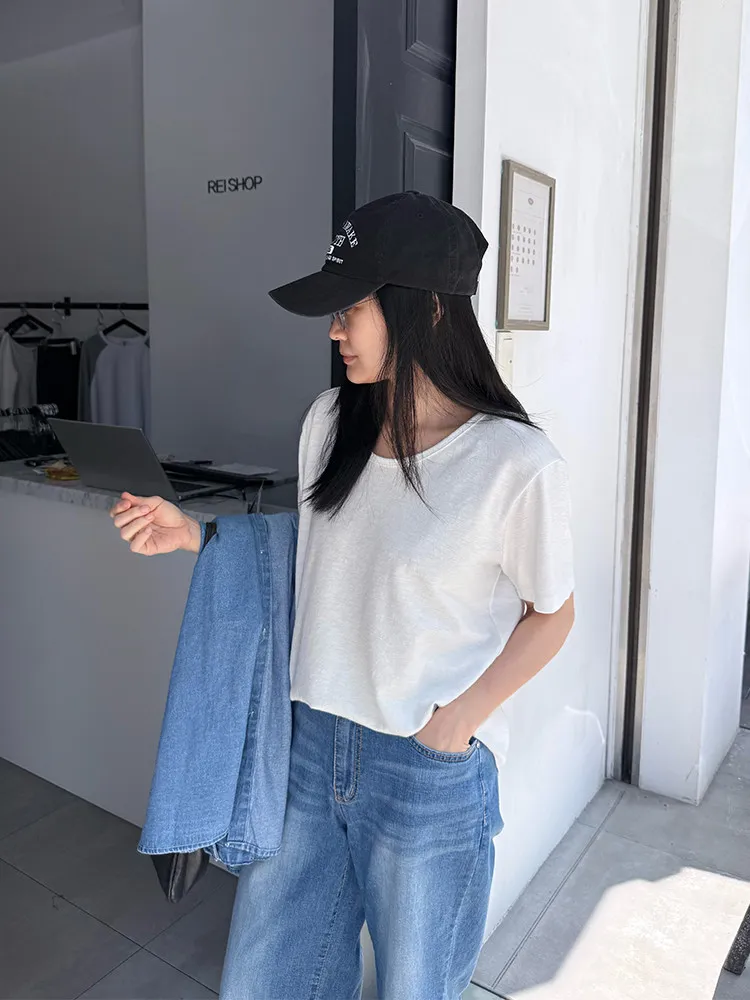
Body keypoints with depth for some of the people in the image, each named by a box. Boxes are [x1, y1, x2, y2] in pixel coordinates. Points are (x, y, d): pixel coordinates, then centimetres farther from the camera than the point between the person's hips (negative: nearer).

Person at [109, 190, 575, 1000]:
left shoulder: (516, 462, -18)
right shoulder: (331, 420, -1)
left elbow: (549, 613, -5)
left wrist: (459, 719, -13)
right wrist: (192, 535, 1)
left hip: (431, 773, -4)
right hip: (311, 747, 5)